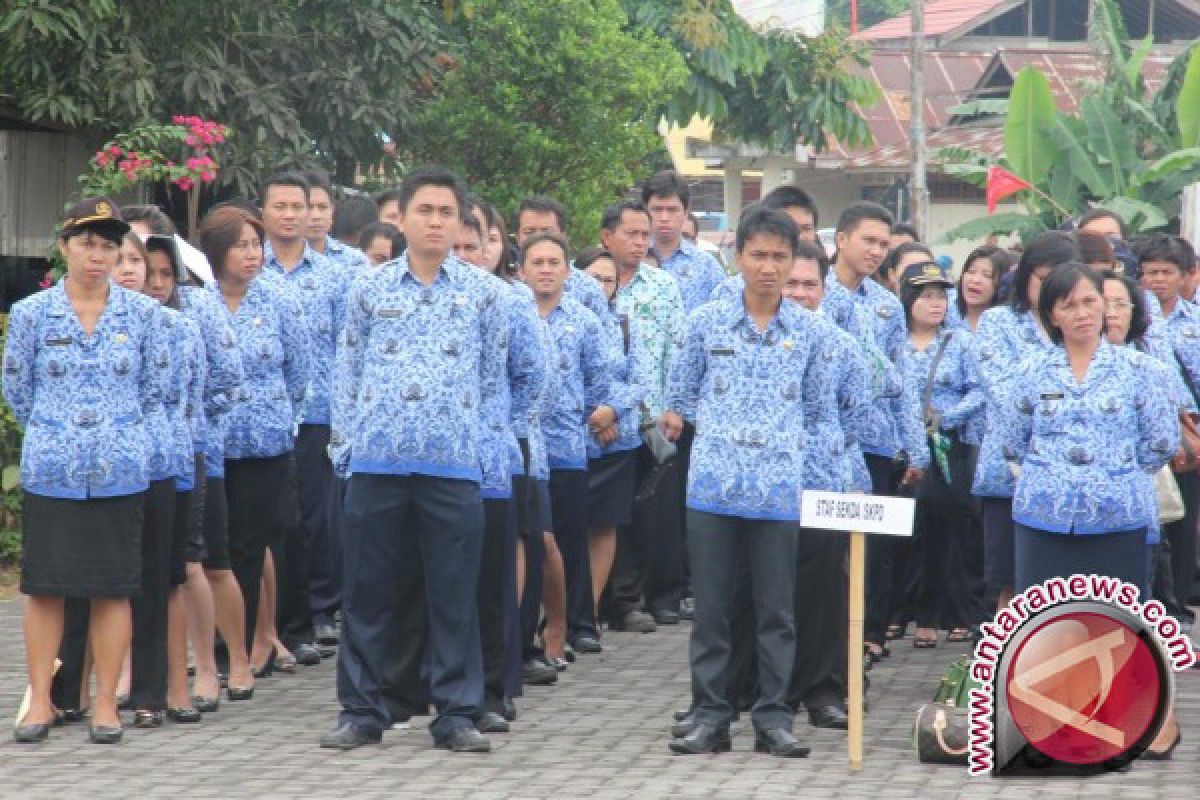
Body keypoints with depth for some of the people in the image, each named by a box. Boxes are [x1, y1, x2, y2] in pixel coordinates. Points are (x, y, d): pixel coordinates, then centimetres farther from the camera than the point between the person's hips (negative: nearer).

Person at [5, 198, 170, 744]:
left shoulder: (142, 314, 2)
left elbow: (156, 389, 8)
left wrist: (121, 434, 8)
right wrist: (52, 432, 10)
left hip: (120, 473, 0)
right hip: (50, 473, 0)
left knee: (113, 589, 4)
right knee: (44, 585, 3)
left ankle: (105, 703, 12)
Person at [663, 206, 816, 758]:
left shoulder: (808, 331, 6)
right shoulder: (706, 323, 4)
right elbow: (680, 397, 15)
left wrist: (796, 443, 9)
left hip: (780, 491, 0)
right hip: (713, 486, 0)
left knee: (776, 609, 4)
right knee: (711, 607, 3)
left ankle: (773, 718, 10)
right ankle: (711, 716, 9)